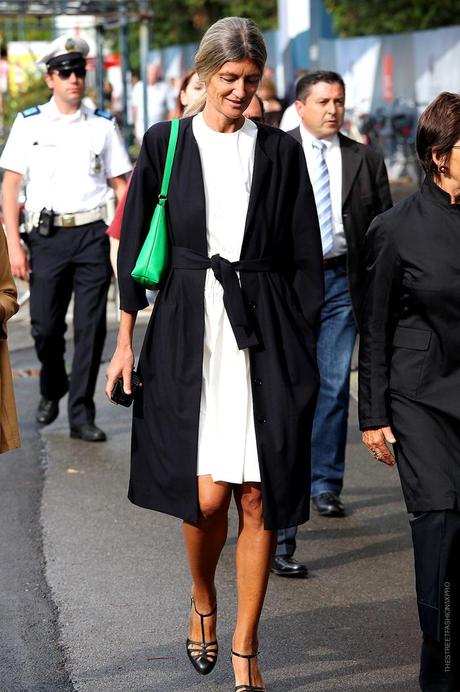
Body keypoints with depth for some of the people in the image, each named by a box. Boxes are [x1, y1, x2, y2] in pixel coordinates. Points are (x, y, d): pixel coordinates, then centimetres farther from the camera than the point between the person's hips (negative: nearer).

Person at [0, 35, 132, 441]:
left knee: (90, 328, -1)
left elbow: (122, 185, 11)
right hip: (48, 236, 0)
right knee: (45, 327, 2)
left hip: (92, 235, 0)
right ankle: (51, 391, 31)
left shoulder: (102, 126, 8)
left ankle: (82, 415, 7)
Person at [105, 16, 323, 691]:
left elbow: (305, 257, 8)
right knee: (205, 494, -7)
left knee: (257, 497, 0)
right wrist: (126, 338, 3)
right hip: (189, 331, -1)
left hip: (266, 336, 1)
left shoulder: (279, 150, 6)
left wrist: (303, 351, 3)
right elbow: (134, 244, 7)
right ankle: (203, 601, 25)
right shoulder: (165, 144, 5)